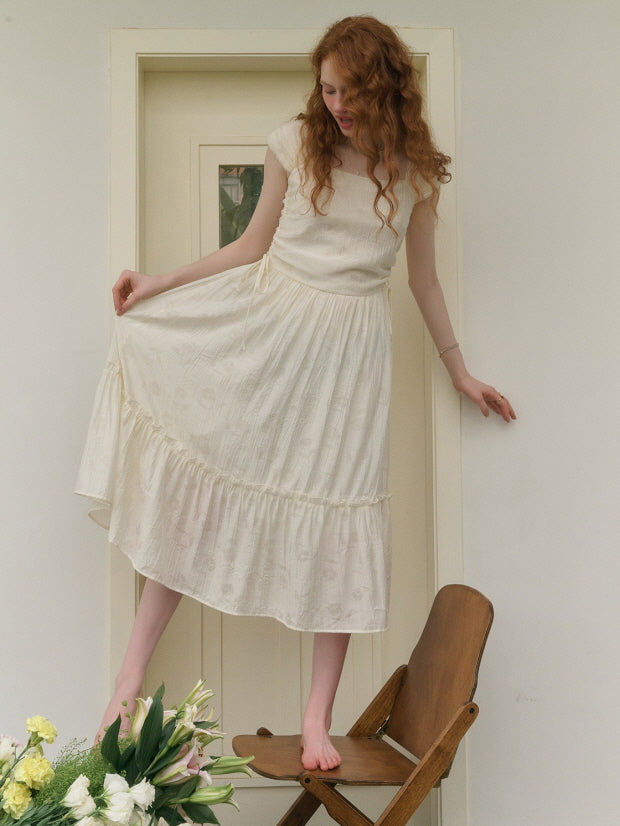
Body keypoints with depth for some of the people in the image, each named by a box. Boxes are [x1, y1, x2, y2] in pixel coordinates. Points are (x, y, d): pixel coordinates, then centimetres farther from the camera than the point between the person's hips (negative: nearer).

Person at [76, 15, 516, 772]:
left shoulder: (414, 172, 3)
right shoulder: (295, 143, 1)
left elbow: (423, 279, 13)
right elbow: (254, 246, 9)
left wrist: (460, 371, 18)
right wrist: (158, 285, 3)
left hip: (349, 348, 0)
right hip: (265, 324, 0)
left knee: (338, 519, -1)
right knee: (199, 483, -6)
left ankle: (317, 720, 7)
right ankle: (133, 669, 4)